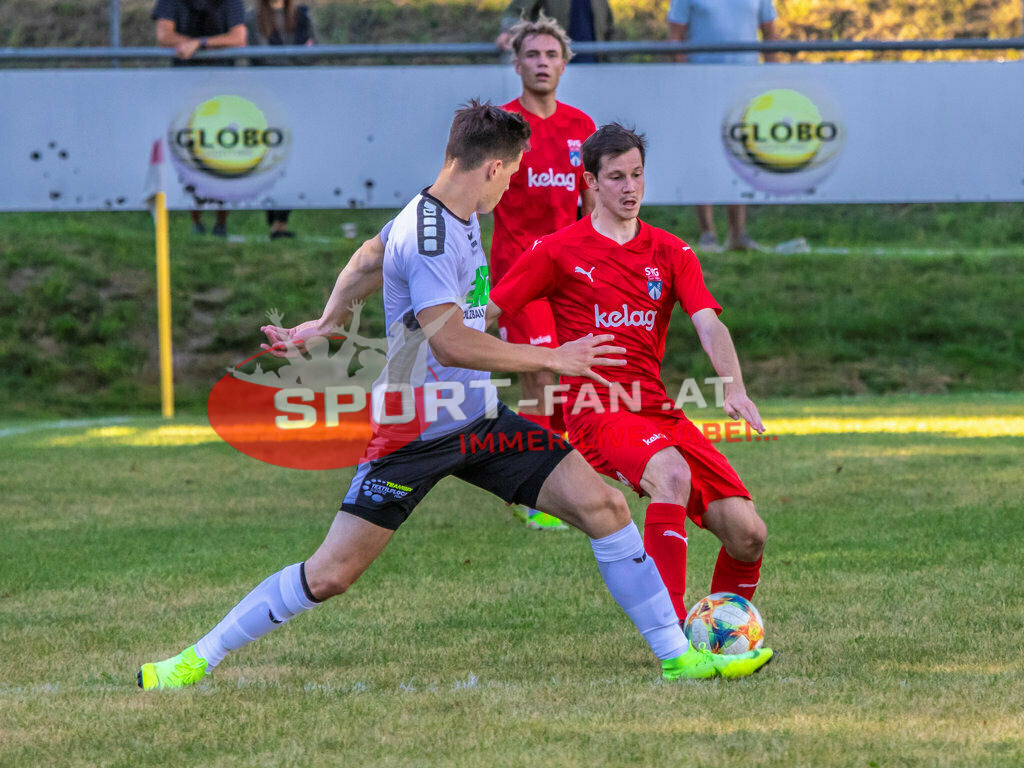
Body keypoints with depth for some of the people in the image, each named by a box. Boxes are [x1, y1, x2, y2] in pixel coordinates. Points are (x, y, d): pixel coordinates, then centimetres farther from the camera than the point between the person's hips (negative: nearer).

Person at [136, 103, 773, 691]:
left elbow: (368, 264, 24)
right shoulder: (427, 237, -22)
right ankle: (199, 659, 9)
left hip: (480, 422, 8)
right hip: (415, 435, -8)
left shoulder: (459, 219, 8)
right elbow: (450, 342, -31)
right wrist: (552, 359, -23)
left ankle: (678, 656, 1)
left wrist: (325, 326, 38)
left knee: (601, 505, -5)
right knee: (331, 574, -7)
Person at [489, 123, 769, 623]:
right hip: (596, 409, -5)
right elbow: (481, 316, 5)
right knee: (672, 474, -37)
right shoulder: (558, 252, 3)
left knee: (747, 533, -9)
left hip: (658, 409, 5)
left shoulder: (670, 253, 12)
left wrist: (734, 387, -19)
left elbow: (709, 325, -1)